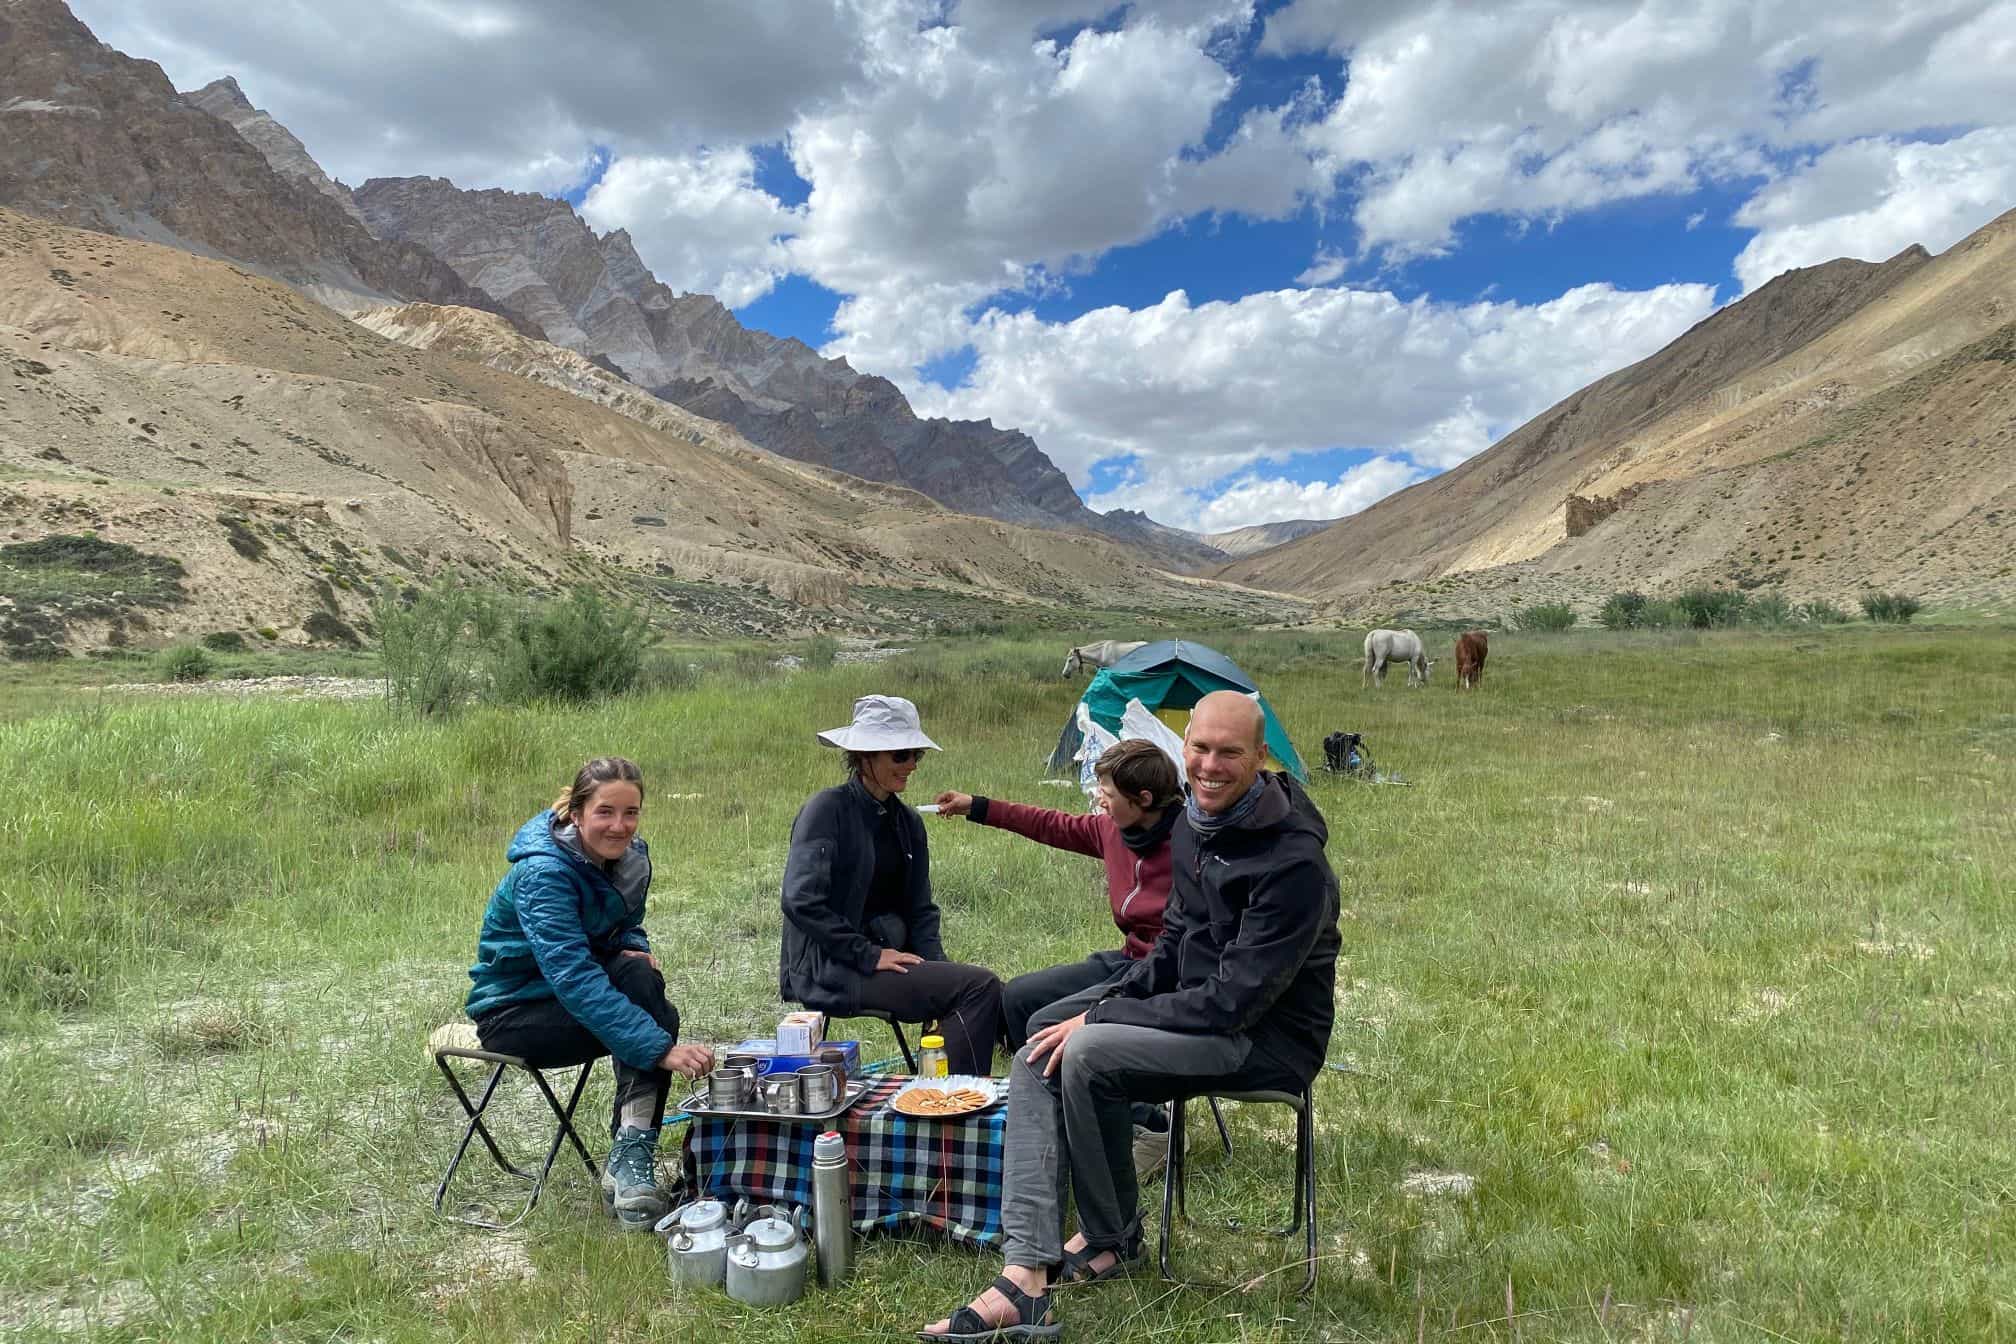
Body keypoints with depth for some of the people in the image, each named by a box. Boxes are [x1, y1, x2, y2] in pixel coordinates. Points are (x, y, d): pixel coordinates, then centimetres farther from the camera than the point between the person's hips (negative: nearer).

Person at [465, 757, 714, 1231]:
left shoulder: (631, 856, -5)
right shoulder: (543, 872, -28)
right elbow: (574, 977, -39)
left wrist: (636, 948, -14)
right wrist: (662, 1048, -48)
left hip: (572, 992, 6)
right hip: (514, 1010, -6)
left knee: (640, 975, -27)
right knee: (650, 1017, -27)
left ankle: (632, 1156, -26)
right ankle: (629, 1157, -20)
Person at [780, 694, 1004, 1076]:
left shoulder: (907, 822, 13)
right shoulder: (827, 808, -9)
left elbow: (921, 911, 15)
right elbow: (801, 901, -18)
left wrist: (935, 968, -3)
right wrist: (870, 956, -18)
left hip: (889, 954, 7)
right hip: (829, 969, -7)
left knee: (984, 986, -17)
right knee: (979, 985, -21)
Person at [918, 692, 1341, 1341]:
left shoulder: (1294, 862, -24)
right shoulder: (1193, 824, 3)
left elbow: (1235, 1000, -25)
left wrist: (1098, 1019, -21)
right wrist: (1112, 999, -3)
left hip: (1268, 1037, -8)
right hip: (1200, 1005, 9)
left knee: (1089, 1056, -26)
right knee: (1036, 1060, -7)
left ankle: (1112, 1239, 0)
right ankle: (1027, 1276, -16)